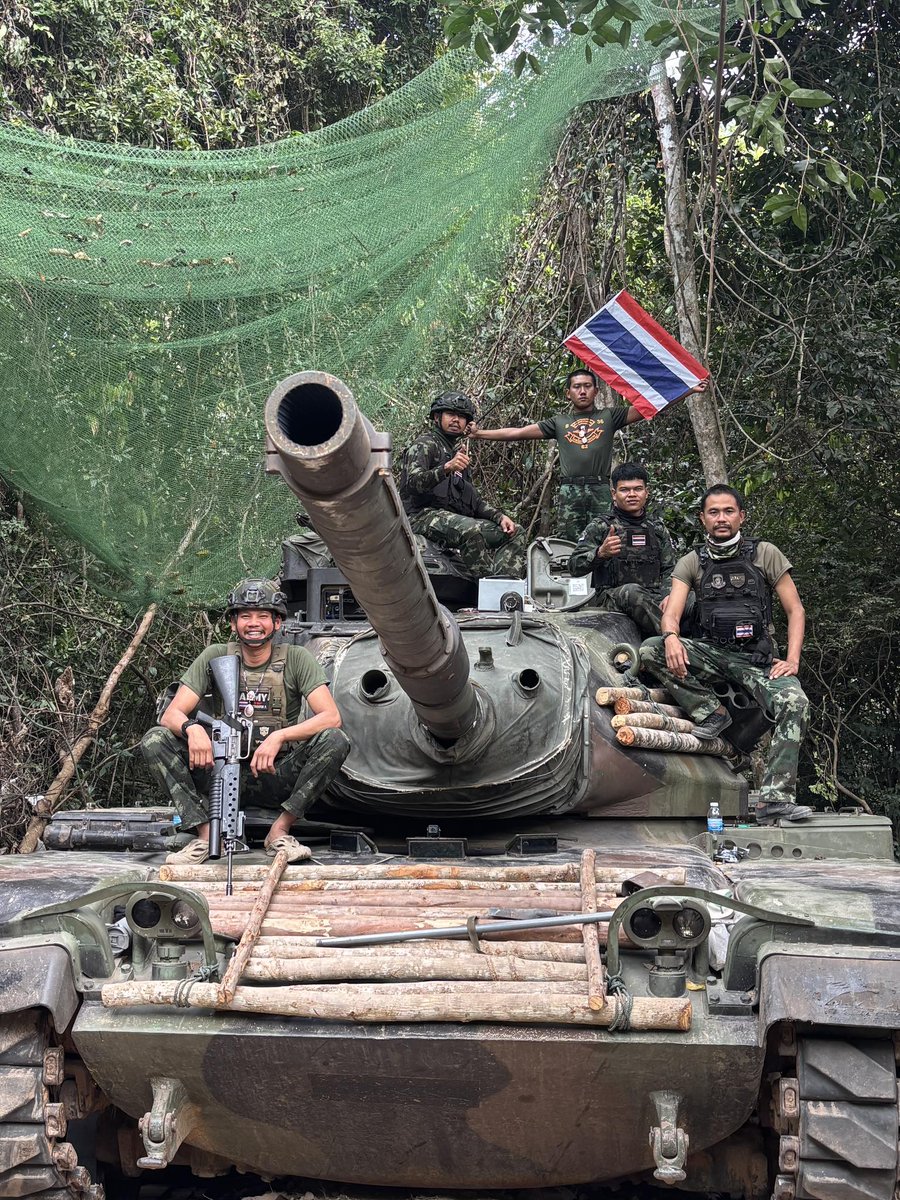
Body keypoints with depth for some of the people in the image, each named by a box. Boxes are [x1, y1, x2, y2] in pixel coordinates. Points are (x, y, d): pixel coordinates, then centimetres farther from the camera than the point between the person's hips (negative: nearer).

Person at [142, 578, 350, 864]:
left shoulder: (296, 659, -4)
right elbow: (171, 715, -6)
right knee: (154, 739, -17)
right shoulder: (215, 657, 0)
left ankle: (279, 831, -17)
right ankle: (206, 834, -20)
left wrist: (279, 736, -32)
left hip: (277, 775, -1)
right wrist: (192, 728, -31)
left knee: (335, 740, -27)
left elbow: (332, 717, -16)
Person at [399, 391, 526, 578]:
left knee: (514, 534, -1)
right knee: (472, 531, -38)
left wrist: (499, 516, 8)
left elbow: (473, 499, 26)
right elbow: (412, 482, -19)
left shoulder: (458, 451, 28)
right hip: (424, 515, -9)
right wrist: (446, 468, -35)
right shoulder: (425, 444, 1)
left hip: (456, 517, 9)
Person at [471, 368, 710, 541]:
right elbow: (519, 432, 18)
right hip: (569, 492, 1)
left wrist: (689, 391, 0)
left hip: (601, 491, -1)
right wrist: (479, 434, 14)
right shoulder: (559, 422, 19)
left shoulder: (609, 417, 15)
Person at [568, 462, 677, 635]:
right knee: (632, 591, -40)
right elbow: (574, 567, -4)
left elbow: (669, 569, 14)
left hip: (654, 596, 3)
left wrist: (668, 595, -9)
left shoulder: (657, 527, 19)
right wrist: (600, 553, -25)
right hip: (612, 597, -3)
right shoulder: (600, 526, 5)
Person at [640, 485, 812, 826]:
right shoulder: (691, 563, 8)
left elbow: (795, 611, 5)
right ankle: (710, 713, -16)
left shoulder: (765, 554, 5)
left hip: (756, 657, -1)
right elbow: (671, 613, -5)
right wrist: (671, 638, -30)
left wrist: (792, 660, -11)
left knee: (794, 702, -31)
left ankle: (774, 800, -33)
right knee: (650, 651, -24)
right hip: (711, 653, 2)